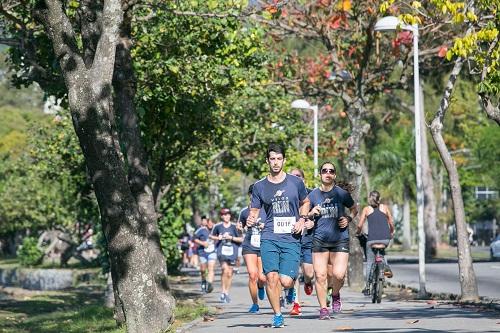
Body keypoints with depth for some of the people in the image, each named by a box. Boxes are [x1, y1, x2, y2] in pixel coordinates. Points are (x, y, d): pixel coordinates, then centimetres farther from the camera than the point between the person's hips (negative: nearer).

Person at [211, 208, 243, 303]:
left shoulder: (234, 227, 1)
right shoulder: (218, 226, 3)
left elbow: (241, 239, 1)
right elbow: (211, 236, 18)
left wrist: (231, 237, -11)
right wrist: (217, 238, -2)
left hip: (232, 252, 1)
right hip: (221, 251, -1)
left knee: (229, 274, 6)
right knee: (225, 270, -19)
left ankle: (227, 293, 22)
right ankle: (223, 292, -10)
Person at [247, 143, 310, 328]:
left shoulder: (296, 182, 5)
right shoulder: (259, 186, 5)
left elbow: (305, 203, 21)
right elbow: (254, 211, 11)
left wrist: (302, 220, 3)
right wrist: (251, 220, -12)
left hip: (291, 239, -1)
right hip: (269, 238, 1)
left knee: (286, 282, -11)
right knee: (271, 277, -14)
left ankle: (292, 287, 27)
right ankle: (277, 316, 2)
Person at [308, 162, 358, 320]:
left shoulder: (342, 193, 2)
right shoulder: (313, 194, 5)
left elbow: (354, 209, 17)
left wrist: (348, 218, -2)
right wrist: (312, 213, -7)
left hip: (340, 240, -1)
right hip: (319, 240, 1)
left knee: (339, 274, -12)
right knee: (320, 275, -5)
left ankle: (335, 295, 21)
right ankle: (323, 309, 9)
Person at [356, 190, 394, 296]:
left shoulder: (366, 209, 9)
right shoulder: (385, 207, 12)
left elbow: (360, 225, 4)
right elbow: (391, 223, 12)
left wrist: (358, 232, 24)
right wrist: (391, 233, 30)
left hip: (372, 238, -2)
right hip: (385, 238, 2)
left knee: (370, 262, 10)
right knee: (381, 252, 34)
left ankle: (367, 286, 7)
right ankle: (386, 266, 8)